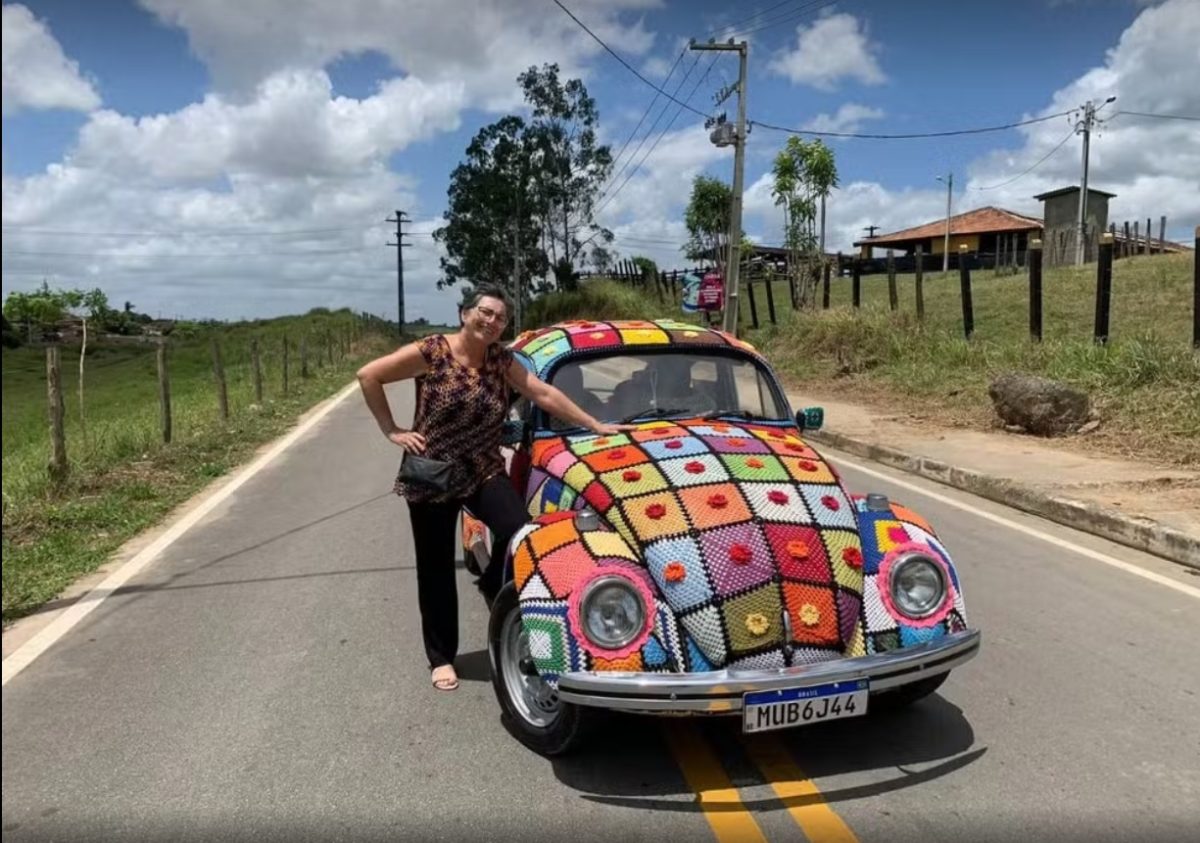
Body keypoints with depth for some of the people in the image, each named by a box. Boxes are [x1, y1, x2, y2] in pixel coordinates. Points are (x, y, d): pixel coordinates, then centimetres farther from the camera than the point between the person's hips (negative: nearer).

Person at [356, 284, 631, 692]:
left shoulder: (501, 358, 0)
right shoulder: (431, 352, -13)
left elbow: (544, 393, 0)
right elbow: (368, 375, -9)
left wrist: (595, 426, -1)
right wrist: (391, 430, -9)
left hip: (484, 472, 3)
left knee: (520, 531, -21)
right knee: (436, 569, 6)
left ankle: (493, 585, 13)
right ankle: (442, 657, 25)